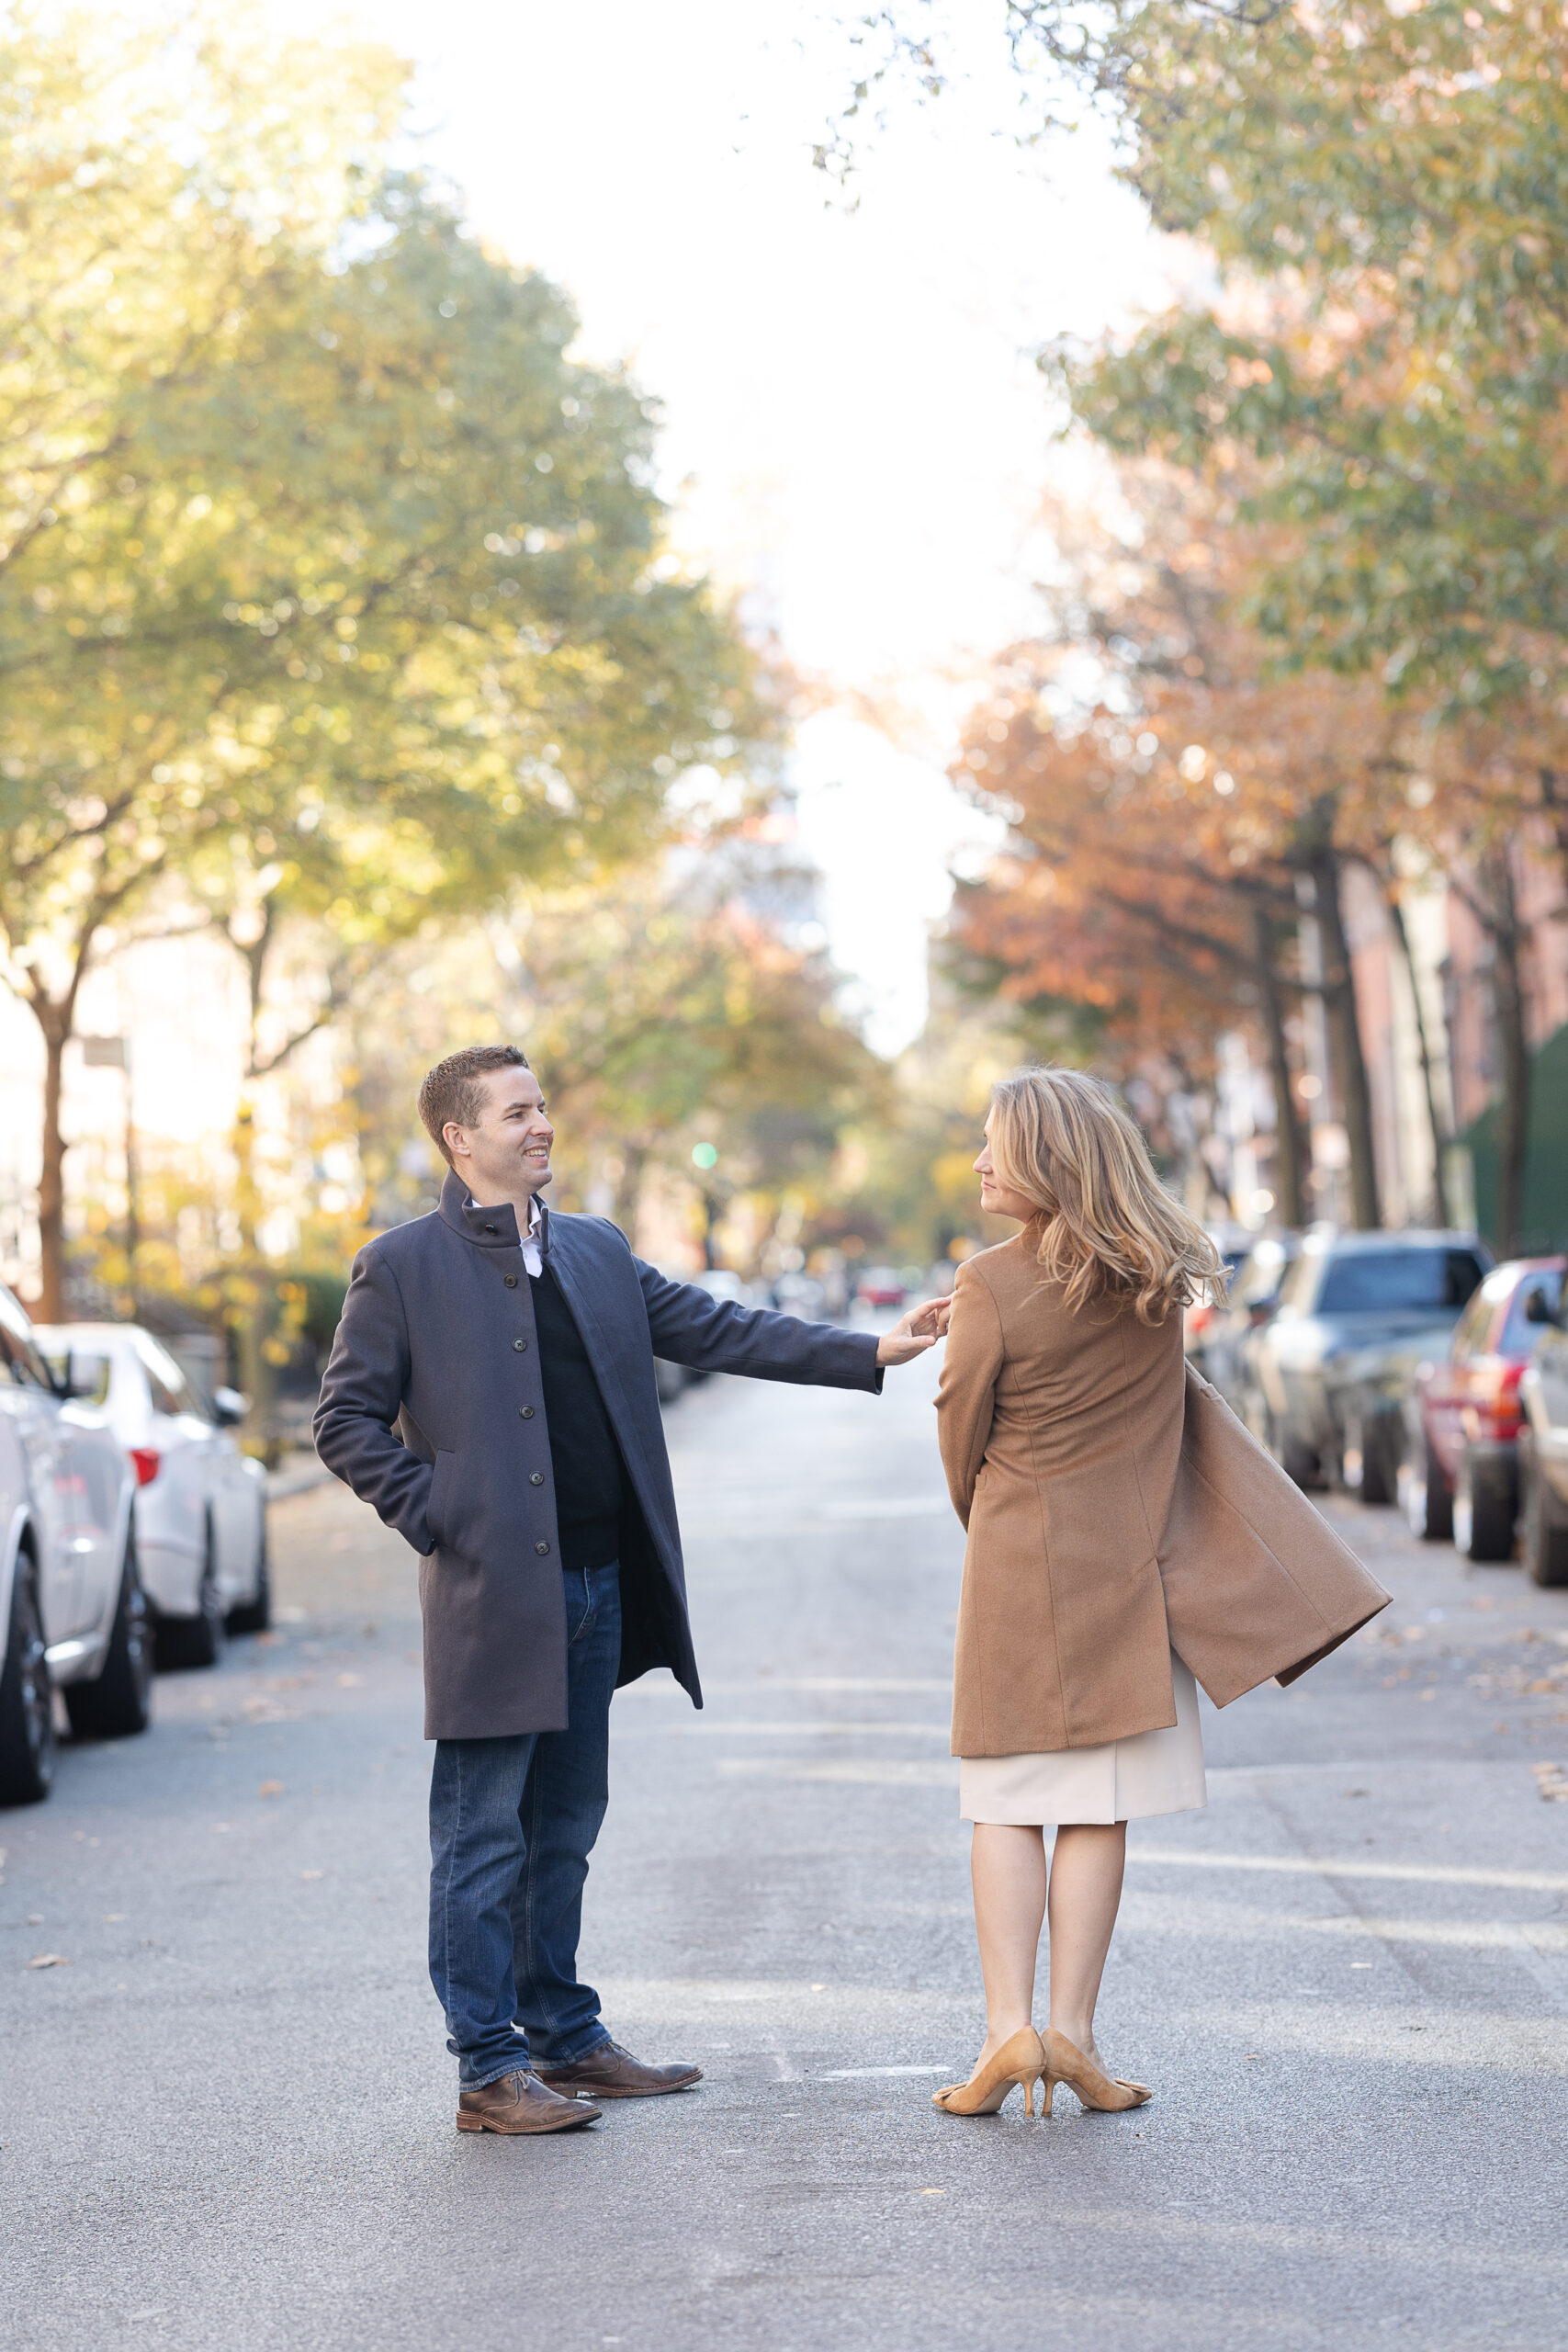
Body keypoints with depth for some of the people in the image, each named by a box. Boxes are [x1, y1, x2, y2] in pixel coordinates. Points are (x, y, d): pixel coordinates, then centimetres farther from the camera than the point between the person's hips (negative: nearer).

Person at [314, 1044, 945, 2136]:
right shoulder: (403, 1266, -3)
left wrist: (869, 1352, 4)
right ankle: (489, 2072, 4)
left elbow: (716, 1329, 12)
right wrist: (435, 1514, -12)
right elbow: (347, 1421, -2)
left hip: (596, 1586, 6)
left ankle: (564, 2038, 23)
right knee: (484, 1834, -1)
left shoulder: (596, 1251, 14)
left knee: (564, 1829, 14)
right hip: (493, 1590, -6)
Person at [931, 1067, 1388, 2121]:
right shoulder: (1157, 1280, -1)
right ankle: (1073, 2033, 5)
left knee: (1007, 1805, 5)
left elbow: (961, 1437, -3)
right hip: (1130, 1565, 3)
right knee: (1099, 1809, 6)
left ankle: (1010, 2028, -3)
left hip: (1018, 1563, -3)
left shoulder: (992, 1288, -15)